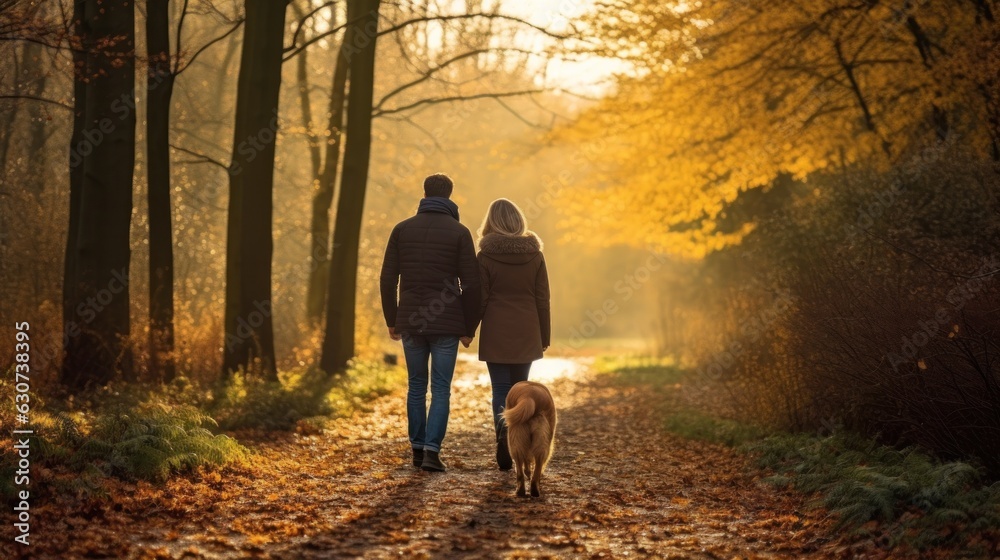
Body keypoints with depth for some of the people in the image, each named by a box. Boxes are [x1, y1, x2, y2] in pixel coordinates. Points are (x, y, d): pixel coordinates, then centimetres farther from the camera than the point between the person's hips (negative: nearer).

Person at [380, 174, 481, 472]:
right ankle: (432, 450, -7)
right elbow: (471, 284, -7)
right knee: (441, 389, 2)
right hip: (447, 325, -2)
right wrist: (469, 328, 2)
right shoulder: (459, 232, -3)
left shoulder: (402, 229, 4)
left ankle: (417, 448, 17)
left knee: (416, 386, 14)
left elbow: (387, 280, 3)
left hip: (411, 323, 2)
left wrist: (392, 321, 11)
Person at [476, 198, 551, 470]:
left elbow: (479, 298, -5)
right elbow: (542, 299, 3)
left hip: (496, 333, -2)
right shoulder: (534, 254, 0)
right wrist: (544, 336, 10)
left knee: (501, 388, 4)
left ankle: (503, 426, -22)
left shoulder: (486, 256, -7)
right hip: (526, 334, 2)